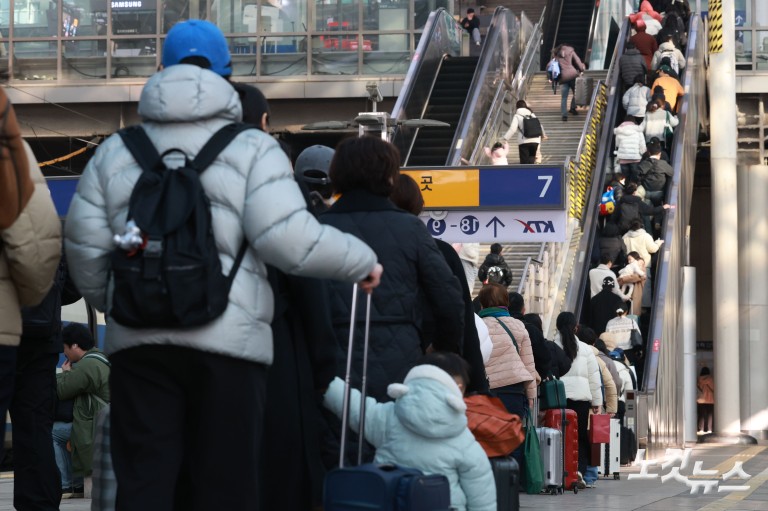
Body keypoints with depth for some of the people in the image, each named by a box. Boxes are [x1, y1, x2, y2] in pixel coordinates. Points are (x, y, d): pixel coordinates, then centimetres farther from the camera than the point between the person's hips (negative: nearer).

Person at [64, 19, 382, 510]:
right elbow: (287, 238, -11)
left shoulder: (115, 152, 13)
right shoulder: (252, 148, 1)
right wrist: (363, 260, 4)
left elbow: (85, 245, 8)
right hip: (229, 340, -3)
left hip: (138, 339, 3)